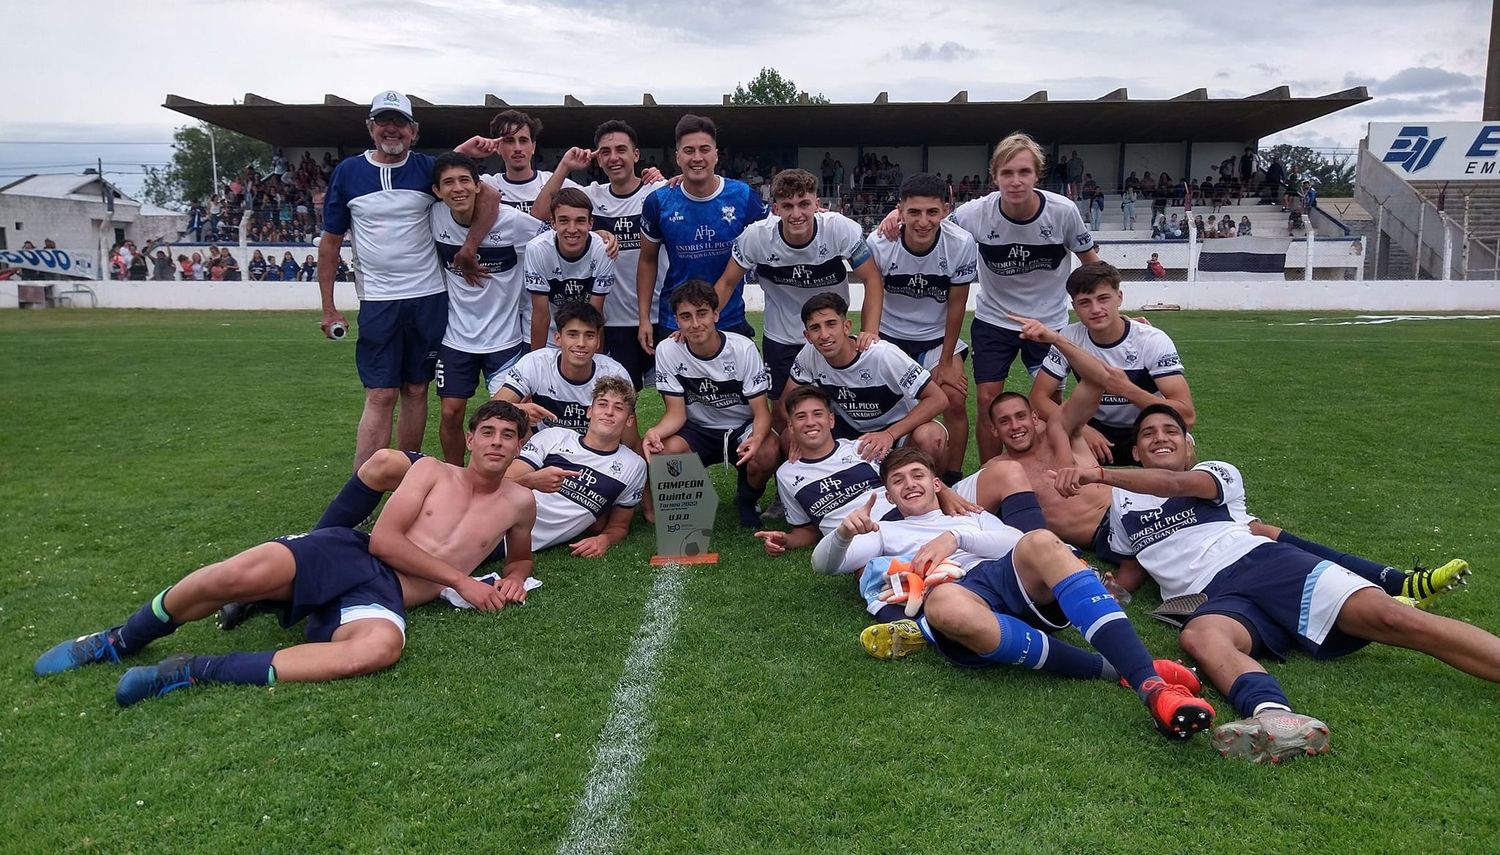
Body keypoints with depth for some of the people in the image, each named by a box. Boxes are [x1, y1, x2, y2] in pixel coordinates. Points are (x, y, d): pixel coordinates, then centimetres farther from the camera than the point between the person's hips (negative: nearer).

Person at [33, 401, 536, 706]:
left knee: (382, 647, -41)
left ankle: (195, 673, -31)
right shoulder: (433, 472, 10)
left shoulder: (518, 504, 14)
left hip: (383, 596, 0)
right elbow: (384, 539, -2)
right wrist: (461, 580, -7)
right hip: (348, 552, 1)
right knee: (234, 575, -31)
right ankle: (119, 642, 2)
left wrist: (514, 580, 8)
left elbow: (520, 557, 33)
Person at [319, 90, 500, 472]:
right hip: (378, 302, -1)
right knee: (380, 396, -6)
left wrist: (468, 249, -10)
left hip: (428, 298, 1)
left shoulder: (428, 169, 1)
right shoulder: (347, 172, 5)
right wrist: (328, 309, 4)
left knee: (415, 390, 8)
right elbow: (330, 242, 8)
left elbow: (489, 196, -4)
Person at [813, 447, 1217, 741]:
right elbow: (823, 563, 22)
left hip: (1010, 579, 2)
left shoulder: (974, 517, 38)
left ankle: (1148, 681, -46)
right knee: (945, 603, -41)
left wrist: (954, 537, 0)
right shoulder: (886, 533, 37)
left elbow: (1018, 540, 15)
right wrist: (844, 531, 0)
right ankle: (1106, 669, -34)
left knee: (1042, 543, -35)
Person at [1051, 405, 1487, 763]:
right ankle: (1274, 716, -67)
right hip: (1216, 599, 0)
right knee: (1198, 636, -39)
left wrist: (1100, 474, -15)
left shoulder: (1216, 472, 19)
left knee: (1388, 617, -24)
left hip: (1265, 561, 0)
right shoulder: (1122, 502, 29)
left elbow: (1179, 483, -4)